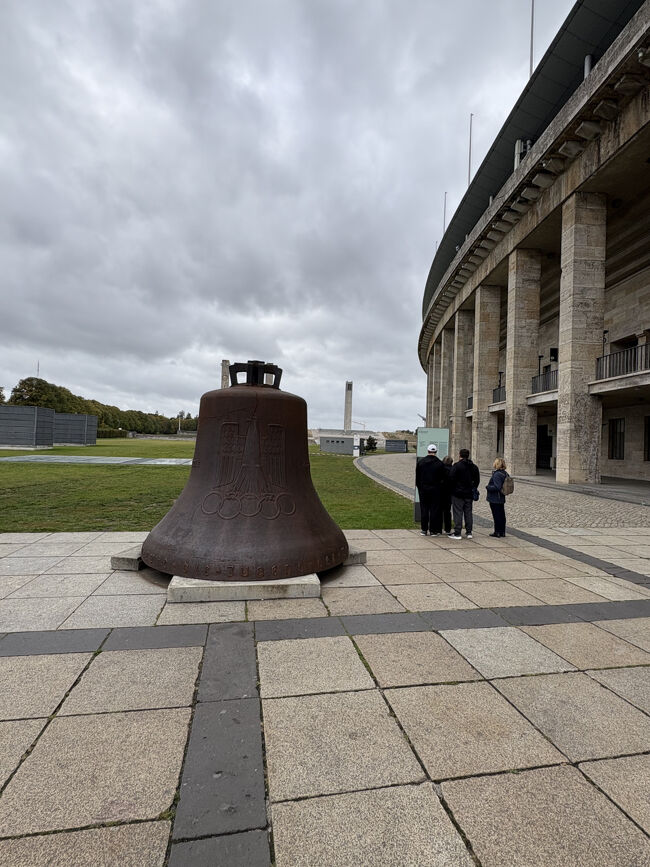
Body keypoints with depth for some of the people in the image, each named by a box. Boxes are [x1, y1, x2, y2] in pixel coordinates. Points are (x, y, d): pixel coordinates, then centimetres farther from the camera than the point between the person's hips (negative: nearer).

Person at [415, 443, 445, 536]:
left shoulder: (420, 462, 1)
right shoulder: (439, 463, -8)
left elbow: (417, 477, 5)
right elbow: (442, 478, -5)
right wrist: (439, 485, 11)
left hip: (423, 489, 2)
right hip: (435, 489, -2)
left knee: (424, 509, 9)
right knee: (434, 510, 4)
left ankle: (424, 529, 12)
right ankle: (433, 530, 7)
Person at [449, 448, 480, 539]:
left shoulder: (457, 465, -12)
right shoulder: (474, 467, 9)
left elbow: (451, 478, -16)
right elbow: (477, 480, 13)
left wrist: (453, 488, 0)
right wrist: (473, 489, 18)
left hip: (458, 494, -6)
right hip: (469, 494, 6)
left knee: (458, 513, -2)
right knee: (468, 512, 12)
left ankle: (457, 533, -1)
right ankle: (469, 532, 15)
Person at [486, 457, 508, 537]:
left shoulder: (497, 474, -21)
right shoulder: (504, 473, 9)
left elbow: (497, 487, -28)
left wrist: (488, 487, -14)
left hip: (495, 499, -9)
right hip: (501, 498, 9)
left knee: (496, 516, 0)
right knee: (501, 515, 15)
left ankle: (498, 533, 8)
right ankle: (502, 532, 24)